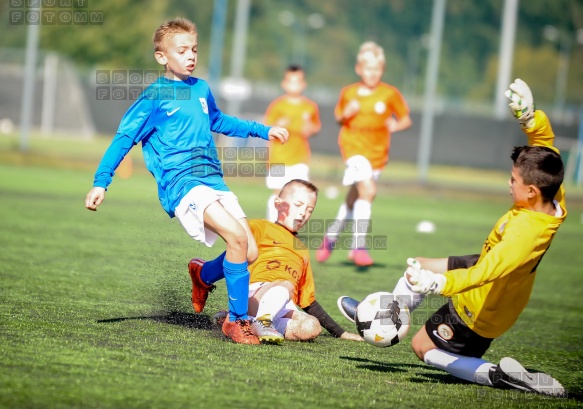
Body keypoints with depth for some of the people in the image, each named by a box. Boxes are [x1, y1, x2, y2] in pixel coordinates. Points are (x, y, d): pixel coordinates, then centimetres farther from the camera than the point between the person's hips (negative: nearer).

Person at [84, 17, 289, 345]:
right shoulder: (155, 97, -4)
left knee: (250, 252, -4)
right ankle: (238, 320, -12)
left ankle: (203, 274, 29)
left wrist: (263, 131, 38)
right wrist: (101, 182, -11)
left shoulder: (201, 89, 15)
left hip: (213, 180, 7)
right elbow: (124, 139, -3)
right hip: (180, 183, -7)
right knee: (237, 236, -25)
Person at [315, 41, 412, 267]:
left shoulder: (390, 93, -2)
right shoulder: (348, 93, 1)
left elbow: (406, 120, 5)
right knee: (368, 190, -24)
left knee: (355, 198, 15)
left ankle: (331, 236, 39)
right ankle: (359, 246, -22)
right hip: (354, 145, -3)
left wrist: (397, 125, -16)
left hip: (377, 151, 3)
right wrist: (345, 115, -9)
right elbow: (340, 119, 13)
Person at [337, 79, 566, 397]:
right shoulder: (553, 200, -16)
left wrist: (437, 283, -55)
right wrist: (528, 114, -18)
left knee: (424, 348, 8)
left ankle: (500, 375, -5)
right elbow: (544, 136, -3)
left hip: (481, 310, -9)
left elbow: (484, 272, -49)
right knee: (418, 266, 20)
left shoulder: (525, 232, -41)